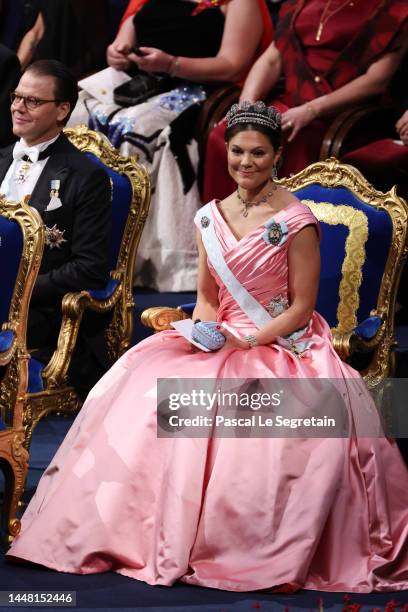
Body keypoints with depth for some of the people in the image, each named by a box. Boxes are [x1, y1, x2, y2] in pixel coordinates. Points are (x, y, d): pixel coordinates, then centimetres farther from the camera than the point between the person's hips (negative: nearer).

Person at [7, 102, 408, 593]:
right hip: (221, 342, 5)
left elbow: (302, 308, -6)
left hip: (281, 345, -5)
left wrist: (249, 341, -16)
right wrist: (204, 332, -5)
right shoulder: (210, 218, 10)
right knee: (143, 390, -20)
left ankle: (272, 555, -17)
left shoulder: (296, 221, -7)